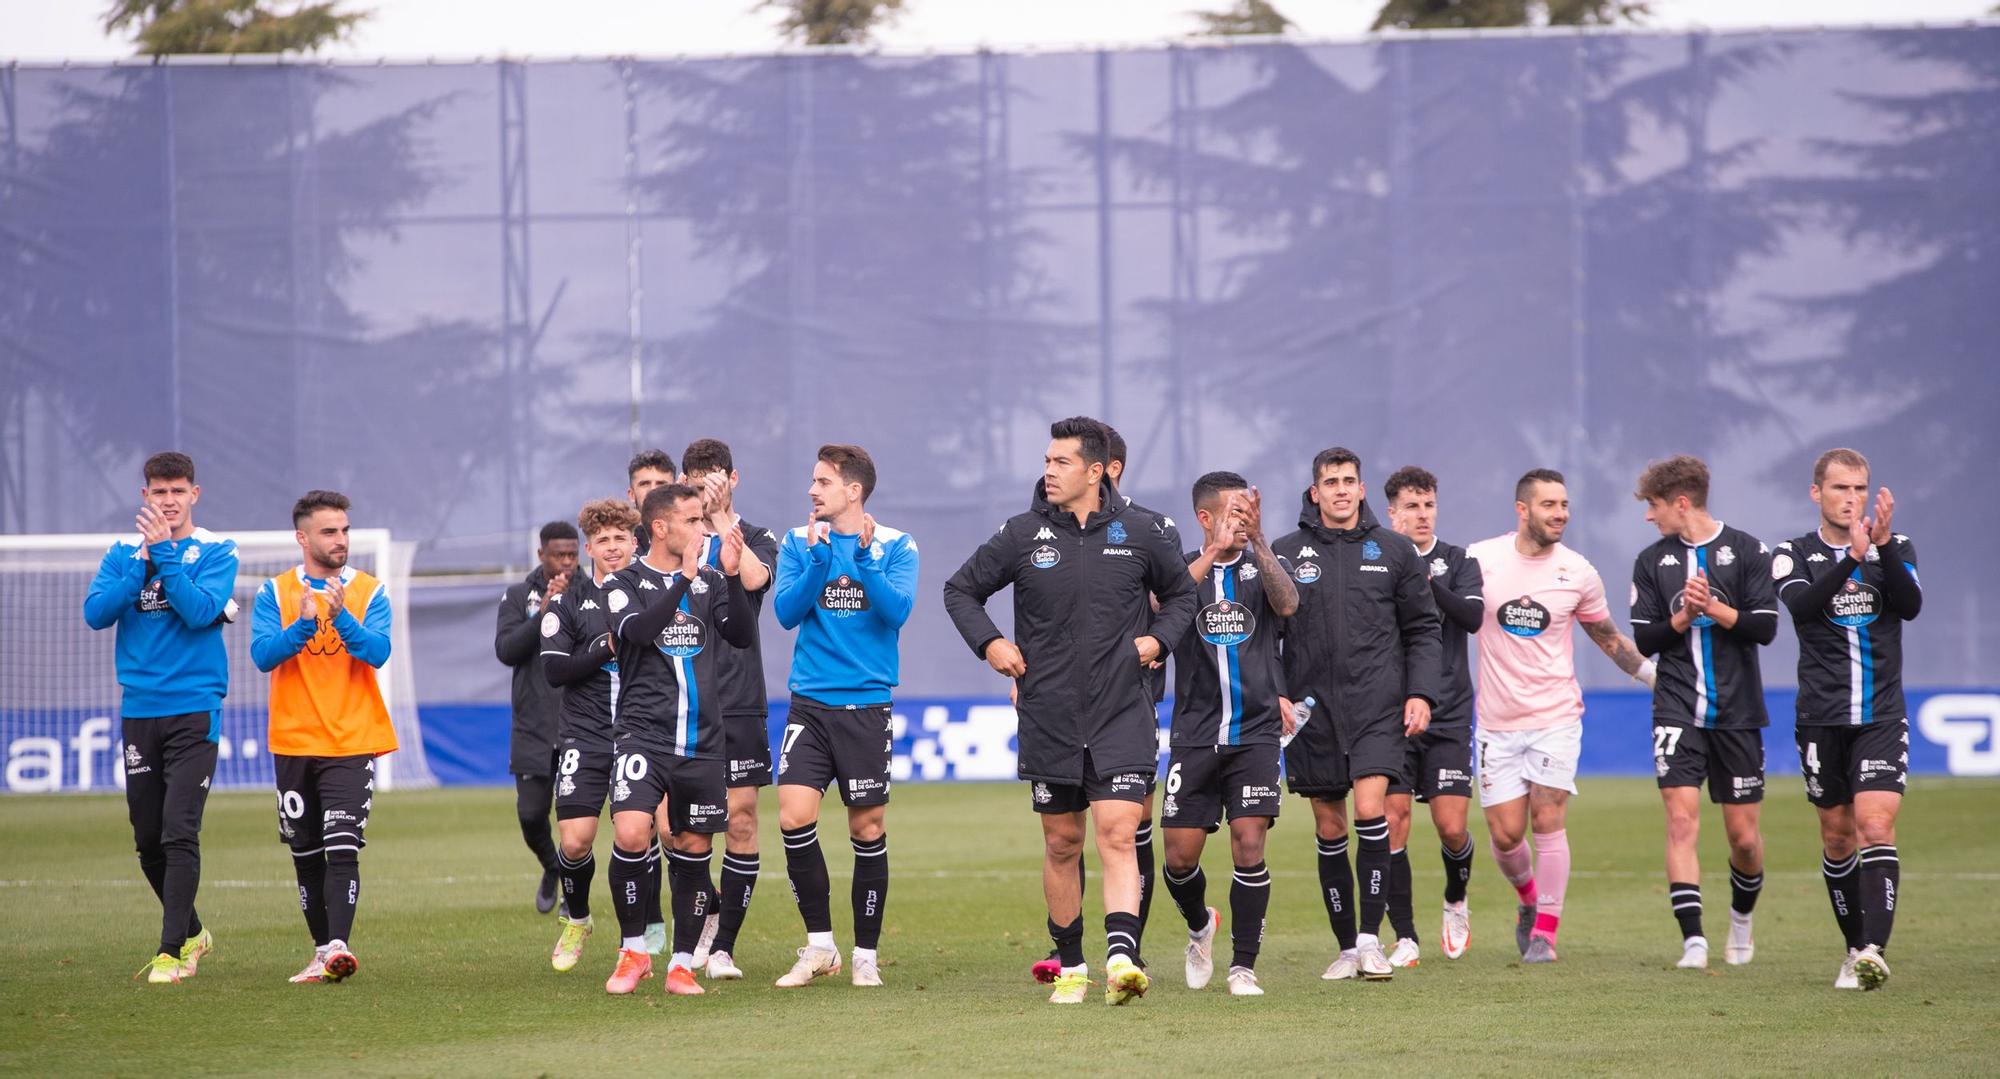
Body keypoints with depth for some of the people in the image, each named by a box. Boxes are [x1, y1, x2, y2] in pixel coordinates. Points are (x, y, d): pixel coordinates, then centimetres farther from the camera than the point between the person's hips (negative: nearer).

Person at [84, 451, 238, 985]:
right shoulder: (124, 554, 9)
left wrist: (165, 554, -17)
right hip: (139, 710, 4)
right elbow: (95, 613, -5)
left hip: (194, 709, -4)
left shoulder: (215, 551, 0)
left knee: (179, 835, -13)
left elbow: (199, 611, -16)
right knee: (148, 840, 10)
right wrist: (143, 564, -13)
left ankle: (171, 952, -13)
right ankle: (191, 931, 29)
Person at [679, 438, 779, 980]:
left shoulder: (758, 539, 7)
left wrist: (720, 518, -9)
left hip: (738, 703, -1)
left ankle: (723, 946, 3)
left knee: (740, 819, -4)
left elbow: (753, 576, -15)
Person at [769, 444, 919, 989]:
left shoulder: (896, 547, 0)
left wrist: (863, 557, -24)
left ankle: (866, 955, 14)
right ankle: (819, 945, 2)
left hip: (867, 706, -2)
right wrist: (819, 558, -18)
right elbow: (787, 611, -5)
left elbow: (897, 611, -14)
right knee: (794, 817, -12)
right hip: (810, 702, 2)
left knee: (867, 829, 1)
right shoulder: (798, 543, 7)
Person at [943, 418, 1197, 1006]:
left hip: (1122, 716, -2)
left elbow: (1181, 592, 18)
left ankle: (1122, 958, -24)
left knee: (1117, 835, -15)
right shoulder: (1022, 535, 1)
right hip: (1049, 719, 2)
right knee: (1062, 844, 9)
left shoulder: (1140, 532, 1)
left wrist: (1159, 638, 2)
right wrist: (988, 643, 0)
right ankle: (1071, 965, 22)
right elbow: (960, 590, 14)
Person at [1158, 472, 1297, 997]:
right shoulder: (1183, 566, 4)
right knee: (1180, 856, 1)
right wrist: (1212, 554, -28)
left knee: (1249, 845, -9)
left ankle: (1244, 965, 1)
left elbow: (1287, 604, -15)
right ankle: (1200, 925, 32)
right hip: (1195, 733, 0)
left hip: (1255, 731, 0)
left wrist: (1258, 542, -26)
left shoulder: (1263, 565, 6)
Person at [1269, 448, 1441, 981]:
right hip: (1312, 711, 1)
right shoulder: (1285, 553, 5)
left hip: (1377, 710, -1)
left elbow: (1422, 629, 10)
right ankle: (1347, 948, 14)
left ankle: (1370, 938, -10)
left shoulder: (1394, 551, 6)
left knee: (1370, 811, -16)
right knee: (1329, 830, 5)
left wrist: (1421, 692, -1)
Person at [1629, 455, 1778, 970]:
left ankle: (1741, 917, 32)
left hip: (1738, 712, -1)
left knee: (1744, 836, 3)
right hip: (1677, 710, 1)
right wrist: (1684, 614, -12)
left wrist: (1713, 608, -18)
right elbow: (1645, 639, 4)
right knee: (1681, 819, -15)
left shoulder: (1747, 551, -1)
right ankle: (1693, 940, -17)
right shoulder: (1652, 561, 7)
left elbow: (1765, 627, -6)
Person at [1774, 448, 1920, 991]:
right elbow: (1803, 606, -16)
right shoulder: (1794, 555, 4)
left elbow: (1910, 605, -11)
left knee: (1876, 827, -16)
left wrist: (1884, 545, -24)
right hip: (1822, 719, 1)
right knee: (1838, 837, 7)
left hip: (1882, 718, -1)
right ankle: (1855, 949, 21)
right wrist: (1852, 557, -29)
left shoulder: (1895, 547, 6)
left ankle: (1874, 950, -26)